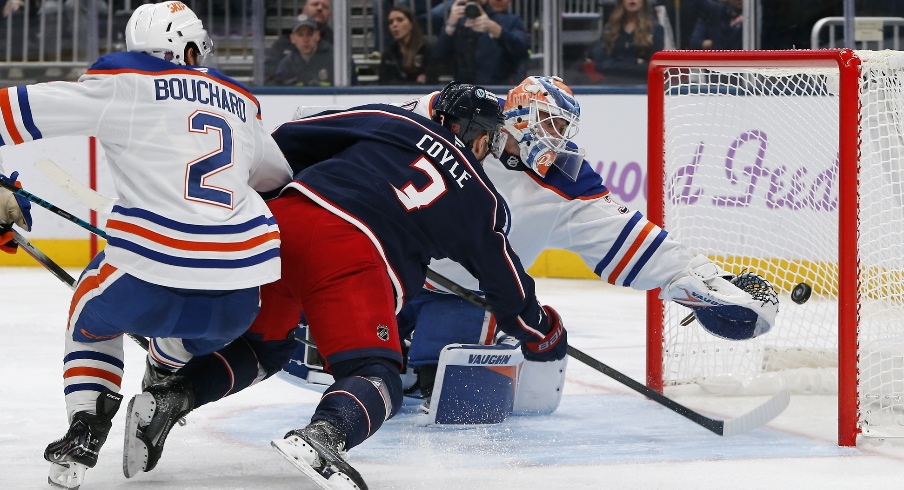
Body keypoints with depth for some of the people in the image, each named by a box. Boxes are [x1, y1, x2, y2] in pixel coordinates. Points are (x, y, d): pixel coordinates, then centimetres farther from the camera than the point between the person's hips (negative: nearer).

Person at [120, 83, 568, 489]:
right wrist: (541, 332, 50)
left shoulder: (391, 120, 25)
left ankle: (167, 398, 5)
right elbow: (506, 283, 32)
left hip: (286, 220, 5)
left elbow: (291, 139, 21)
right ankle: (320, 437, -38)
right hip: (355, 256, -5)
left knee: (262, 344, 26)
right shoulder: (481, 200, 21)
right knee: (376, 376, -4)